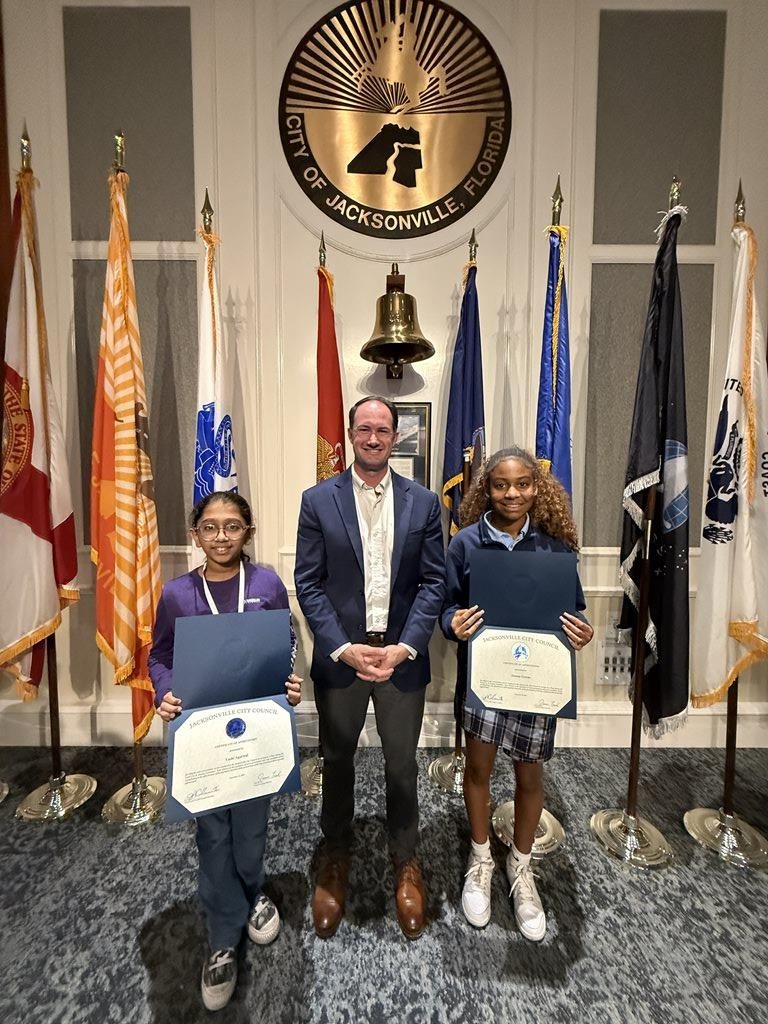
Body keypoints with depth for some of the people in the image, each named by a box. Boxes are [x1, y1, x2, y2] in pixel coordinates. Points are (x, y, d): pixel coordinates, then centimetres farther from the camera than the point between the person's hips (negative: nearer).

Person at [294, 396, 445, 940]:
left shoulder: (424, 502, -1)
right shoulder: (318, 500, -4)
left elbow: (434, 581, -3)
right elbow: (309, 584, -5)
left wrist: (403, 647, -13)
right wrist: (345, 648, -13)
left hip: (402, 655, 1)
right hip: (340, 655, 0)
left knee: (402, 763, 17)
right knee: (337, 760, 19)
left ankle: (406, 861, 43)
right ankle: (335, 858, 45)